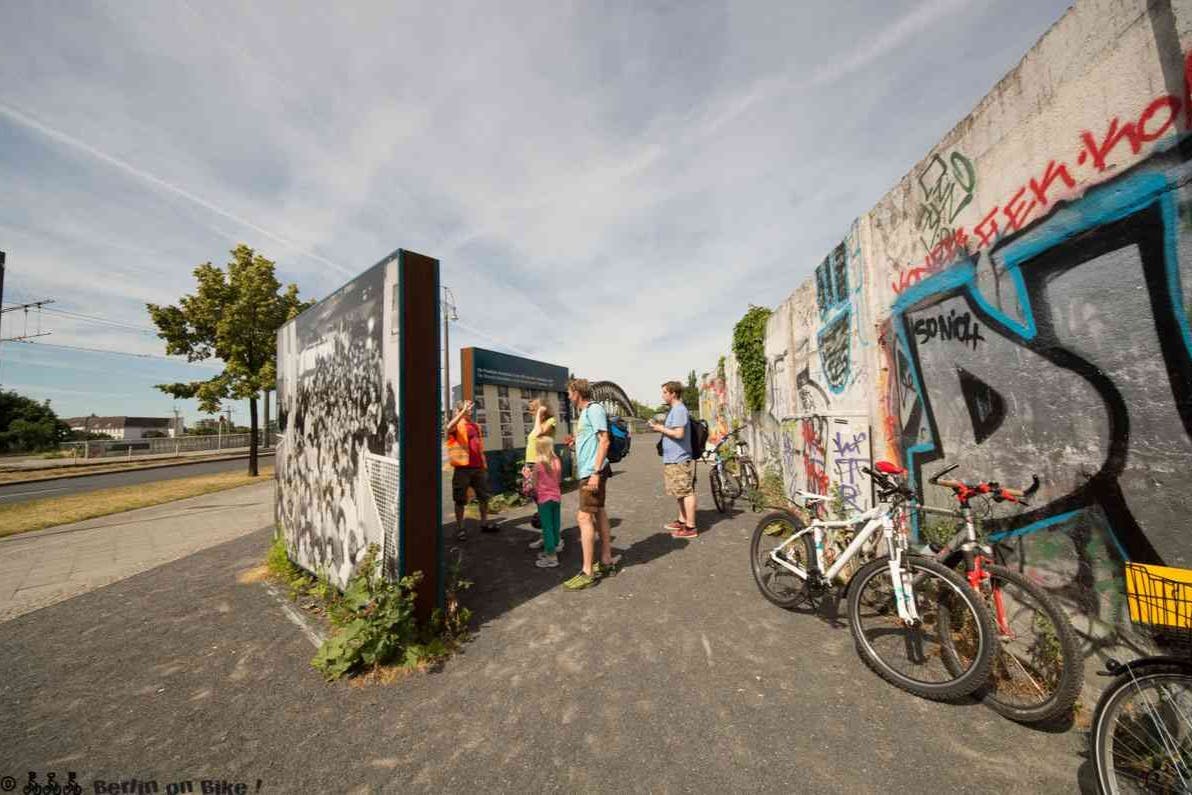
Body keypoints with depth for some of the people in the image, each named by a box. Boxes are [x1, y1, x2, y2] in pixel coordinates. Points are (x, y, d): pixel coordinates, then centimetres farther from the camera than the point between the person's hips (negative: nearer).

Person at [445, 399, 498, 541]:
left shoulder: (475, 426, 13)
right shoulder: (457, 425, -6)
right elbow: (449, 427, -33)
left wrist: (484, 464, 16)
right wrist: (463, 411, -34)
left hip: (478, 467, 6)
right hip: (462, 468, -6)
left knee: (484, 496, 14)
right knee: (460, 499, 4)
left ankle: (484, 523, 28)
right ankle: (460, 528, 17)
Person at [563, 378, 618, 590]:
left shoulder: (594, 409, -12)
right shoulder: (585, 412, 16)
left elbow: (604, 441, -19)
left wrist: (596, 472, -23)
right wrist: (577, 440, 20)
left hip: (592, 471, -10)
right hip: (588, 471, 10)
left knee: (584, 517, -8)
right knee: (598, 513, 14)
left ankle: (588, 572, 0)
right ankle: (607, 562, 25)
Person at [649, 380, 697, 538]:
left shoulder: (679, 410, -16)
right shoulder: (675, 409, 16)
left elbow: (679, 433, -23)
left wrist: (661, 429, -13)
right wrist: (660, 427, 9)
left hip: (679, 460, -11)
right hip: (674, 459, 11)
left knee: (686, 493, -3)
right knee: (681, 493, 19)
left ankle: (690, 528, 5)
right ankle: (682, 521, 32)